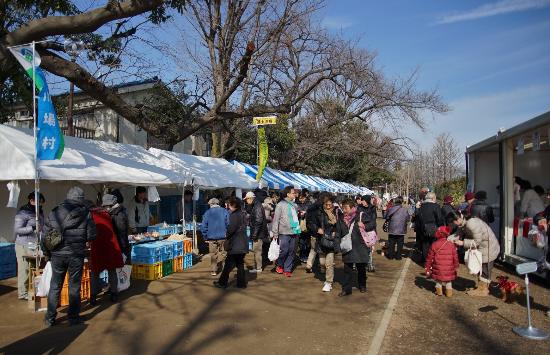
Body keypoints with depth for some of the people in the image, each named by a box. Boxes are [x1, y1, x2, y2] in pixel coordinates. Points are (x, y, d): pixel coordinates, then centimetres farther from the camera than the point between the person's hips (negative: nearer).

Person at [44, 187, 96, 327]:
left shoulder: (55, 212, 2)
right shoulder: (86, 213, -5)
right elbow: (91, 236, -5)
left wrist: (48, 253, 16)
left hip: (57, 254, 2)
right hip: (76, 254, -2)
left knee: (55, 286, 13)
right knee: (74, 286, 9)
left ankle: (50, 318, 20)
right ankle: (73, 317, 16)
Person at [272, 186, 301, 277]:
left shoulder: (294, 205, 11)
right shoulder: (281, 204, -6)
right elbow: (276, 219, -7)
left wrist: (298, 229, 10)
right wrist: (275, 233, -11)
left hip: (294, 232, 5)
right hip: (284, 233, -5)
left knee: (291, 252, 8)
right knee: (284, 250, -5)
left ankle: (287, 269, 18)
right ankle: (279, 265, 20)